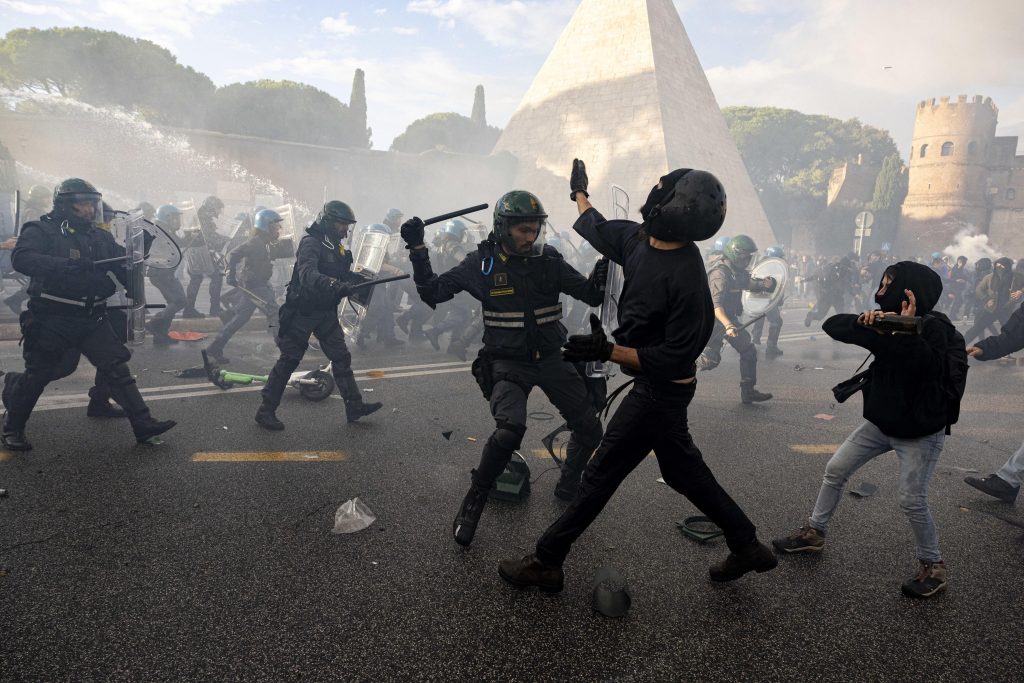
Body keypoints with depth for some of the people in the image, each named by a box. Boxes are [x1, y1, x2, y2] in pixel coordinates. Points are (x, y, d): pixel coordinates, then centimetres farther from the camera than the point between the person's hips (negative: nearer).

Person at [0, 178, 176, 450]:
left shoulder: (100, 236, 10)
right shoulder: (41, 231, -6)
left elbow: (122, 265, 13)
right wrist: (69, 264, -35)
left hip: (92, 318, 4)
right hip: (51, 319, -4)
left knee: (117, 368, -5)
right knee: (37, 375, 7)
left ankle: (144, 424, -5)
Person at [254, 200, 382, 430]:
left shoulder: (336, 247, 10)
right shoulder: (311, 243, -17)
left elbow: (342, 276, 14)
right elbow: (308, 275, -35)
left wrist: (357, 280, -7)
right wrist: (338, 285, -48)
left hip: (325, 312, 8)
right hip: (302, 311, -8)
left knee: (341, 357, 6)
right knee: (289, 360, -2)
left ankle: (354, 407, 12)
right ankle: (265, 410, 10)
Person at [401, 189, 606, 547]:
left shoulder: (549, 261, -1)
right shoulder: (482, 263, -6)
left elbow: (593, 296, 2)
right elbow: (432, 293, -1)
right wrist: (418, 251, -11)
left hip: (551, 359, 4)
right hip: (508, 364, -4)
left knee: (590, 430, 7)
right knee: (509, 430, -28)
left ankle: (568, 485, 36)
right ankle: (475, 500, -4)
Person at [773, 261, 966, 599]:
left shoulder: (934, 328, -20)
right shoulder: (888, 322, -2)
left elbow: (927, 367, -37)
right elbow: (831, 325, -11)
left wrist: (907, 332, -41)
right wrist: (862, 322, -29)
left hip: (921, 431, -7)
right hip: (881, 422, 7)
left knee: (912, 501, -6)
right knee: (835, 470, 8)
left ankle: (933, 566, 18)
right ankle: (814, 532, 24)